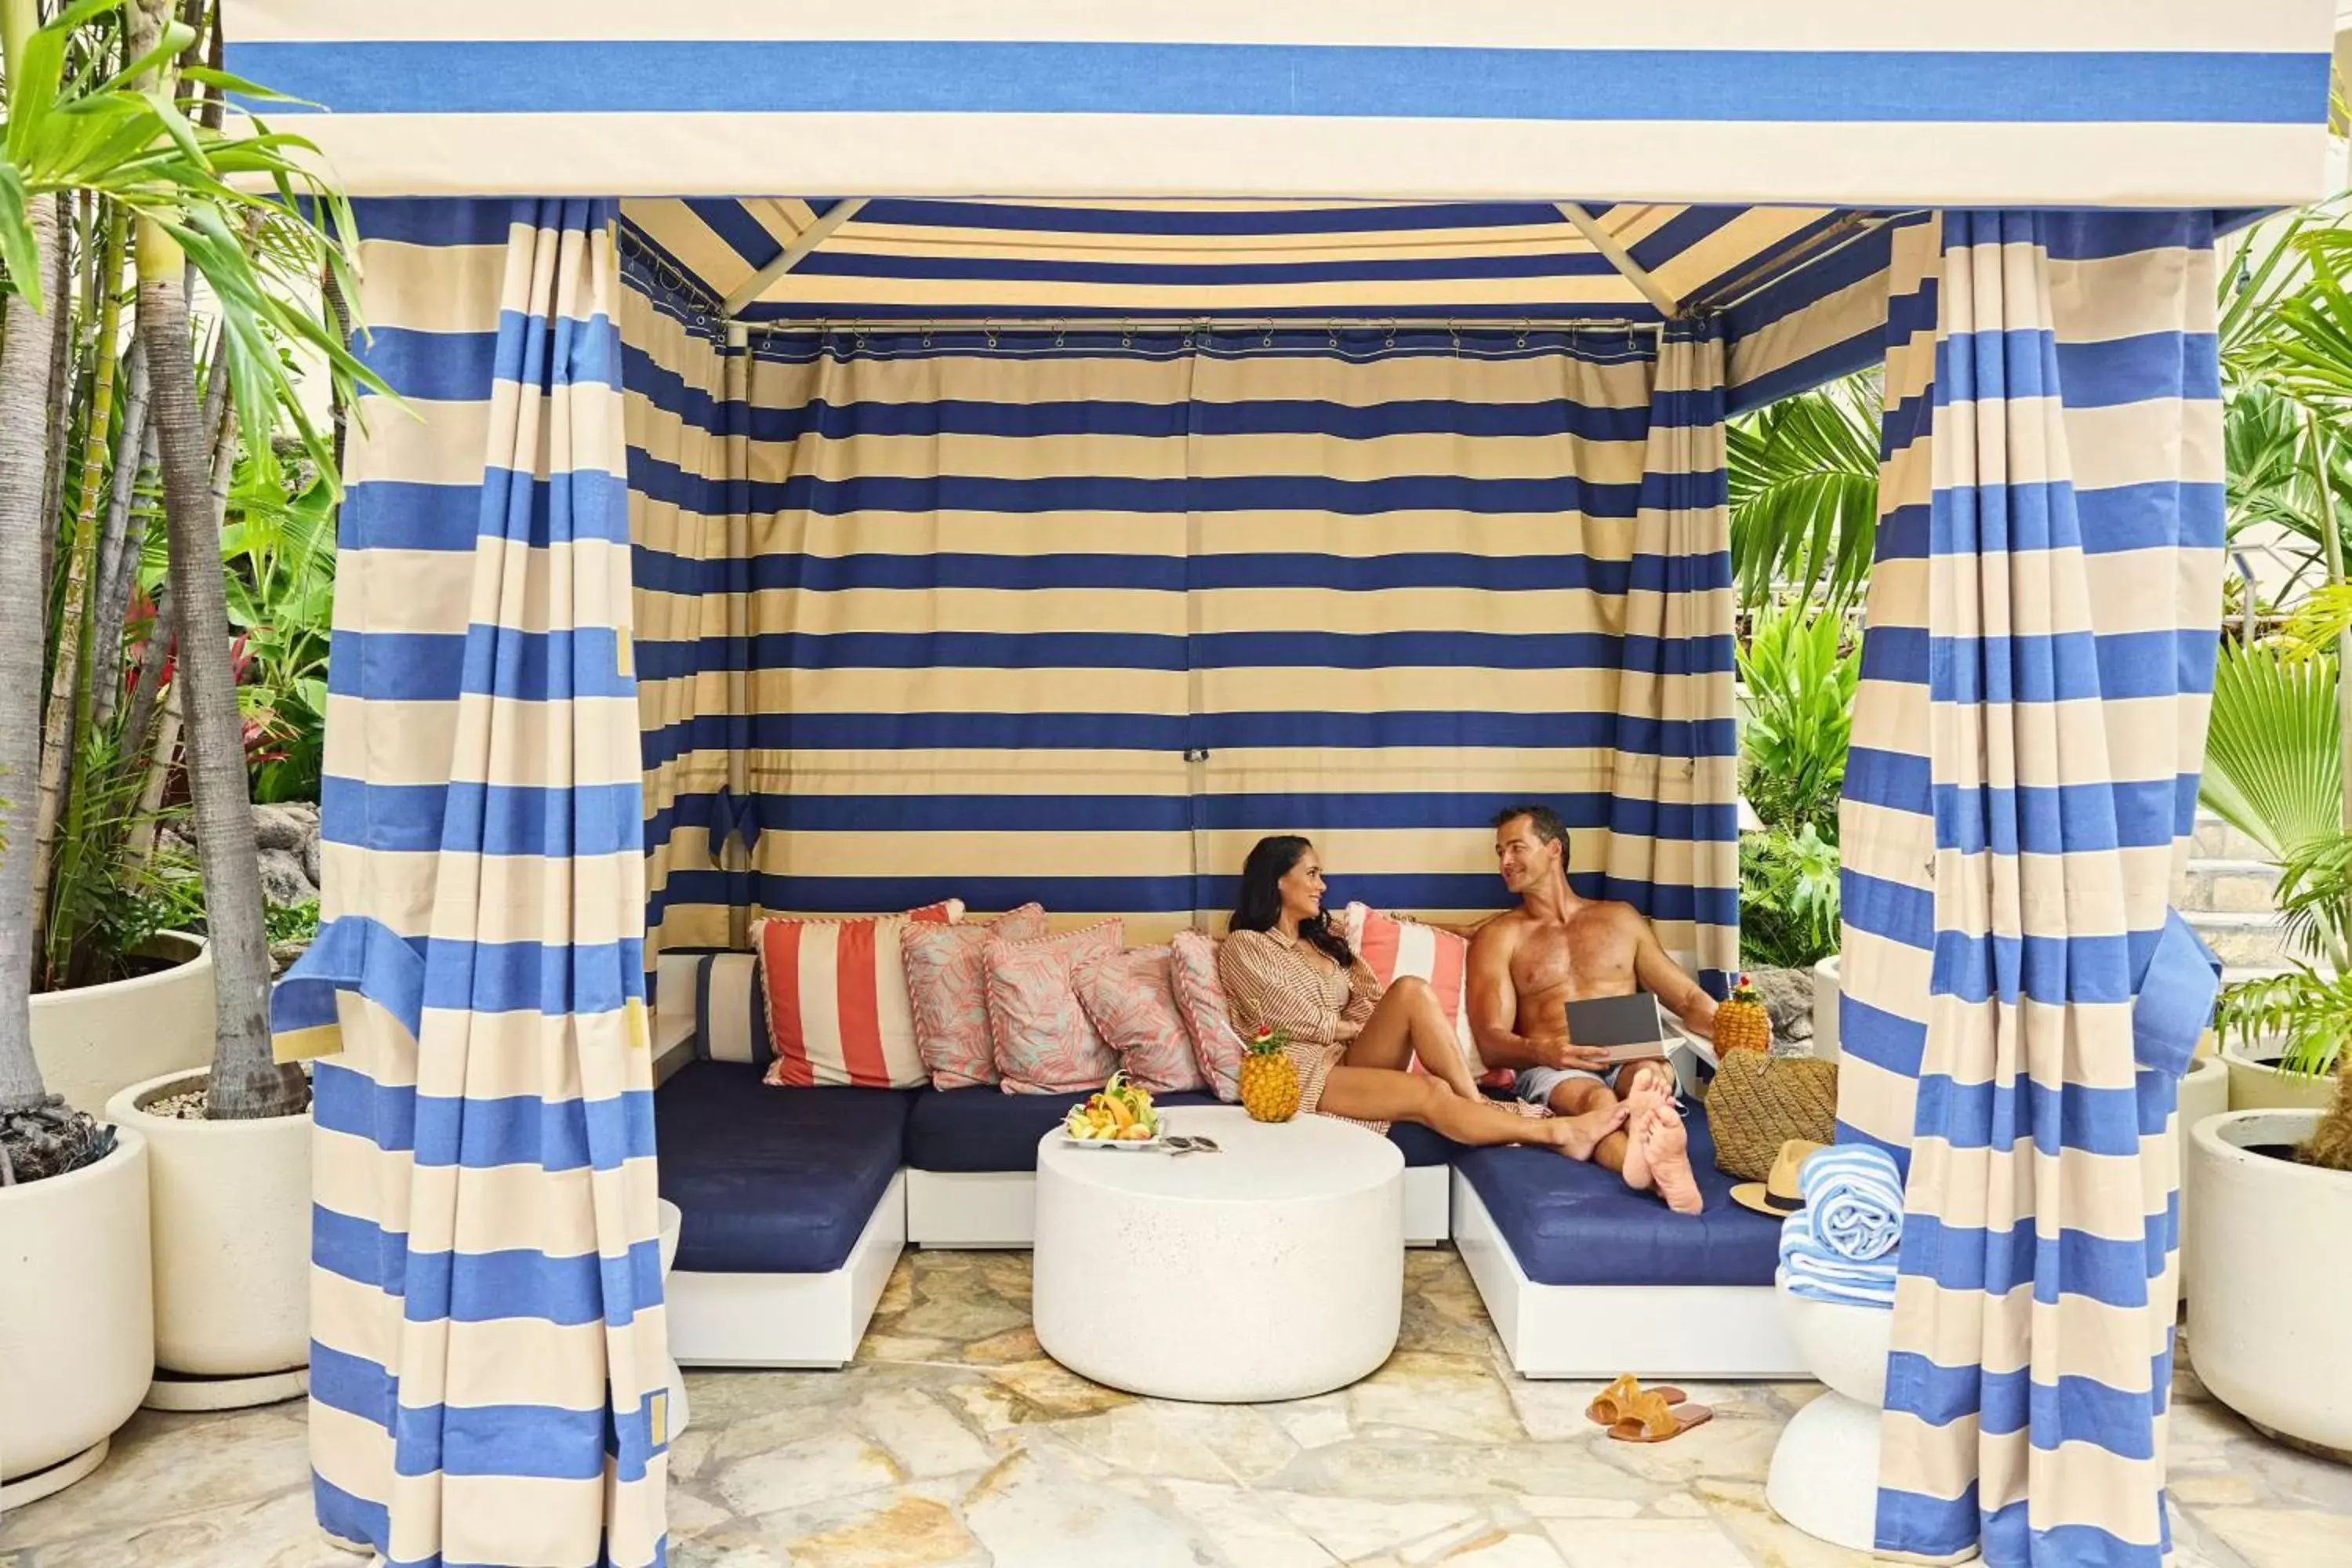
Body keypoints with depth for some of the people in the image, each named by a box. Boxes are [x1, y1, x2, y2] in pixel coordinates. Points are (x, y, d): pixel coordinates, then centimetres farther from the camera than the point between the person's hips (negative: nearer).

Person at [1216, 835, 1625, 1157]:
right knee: (1430, 1093, -31)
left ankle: (1480, 1106, -24)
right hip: (1303, 1073, -7)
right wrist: (1364, 1029, 1)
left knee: (1412, 991, -23)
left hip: (1350, 1060, 7)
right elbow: (1296, 1020, -9)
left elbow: (1370, 1000, 13)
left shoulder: (1323, 939, 24)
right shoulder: (1243, 948, 0)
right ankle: (1556, 1133, -29)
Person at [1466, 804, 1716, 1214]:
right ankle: (1661, 1167, -72)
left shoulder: (1620, 918, 25)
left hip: (1629, 1060, 2)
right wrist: (1545, 1051, -20)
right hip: (1553, 1071, -2)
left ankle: (1648, 1158, -69)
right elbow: (1491, 1042, 4)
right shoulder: (1499, 936, 16)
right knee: (1595, 1097, -38)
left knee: (1651, 1073, -36)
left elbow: (1687, 999, 22)